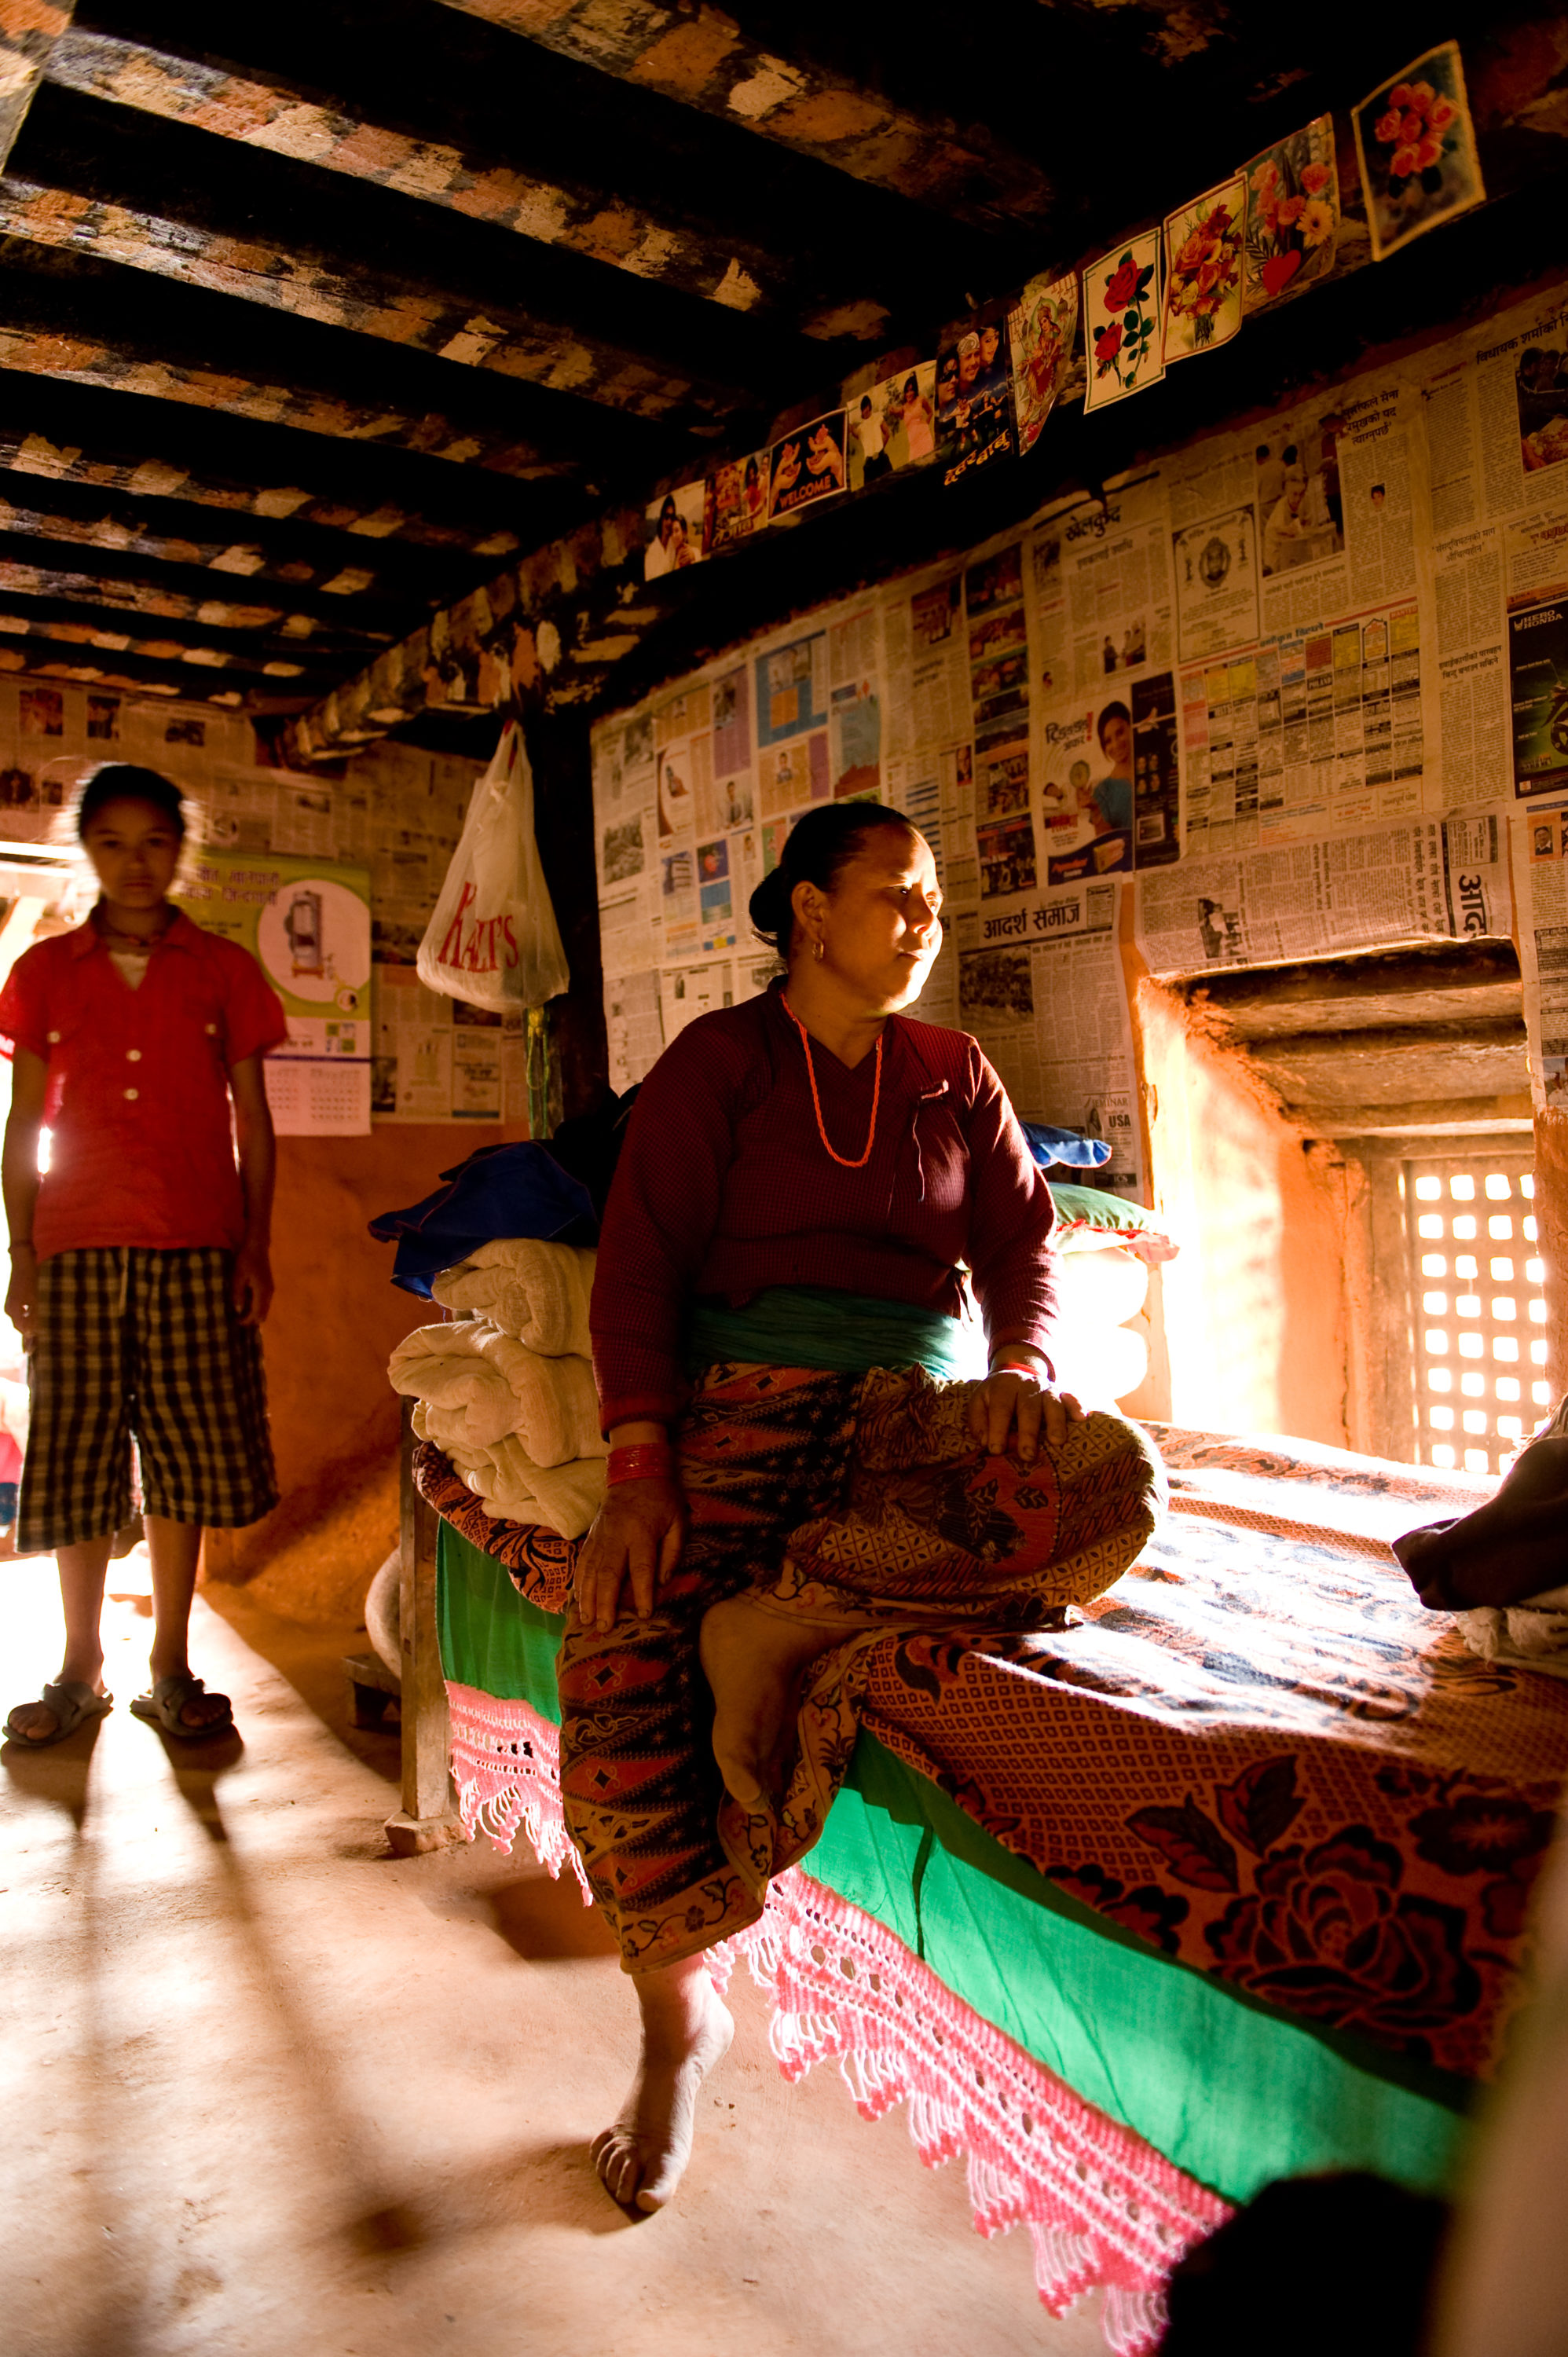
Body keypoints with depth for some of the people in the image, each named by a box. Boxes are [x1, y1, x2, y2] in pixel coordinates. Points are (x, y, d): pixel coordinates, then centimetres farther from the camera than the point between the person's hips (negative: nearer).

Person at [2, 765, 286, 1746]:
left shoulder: (224, 969, 7)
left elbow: (252, 1119, 6)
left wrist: (256, 1244, 0)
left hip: (197, 1250, 0)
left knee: (186, 1457, 3)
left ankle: (171, 1668, 17)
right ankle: (81, 1670, 21)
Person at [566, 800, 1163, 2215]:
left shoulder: (952, 1074, 16)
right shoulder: (716, 1063, 5)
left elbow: (1020, 1239, 13)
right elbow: (639, 1268, -3)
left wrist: (1024, 1368, -10)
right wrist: (642, 1469, -16)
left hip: (913, 1410, 3)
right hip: (744, 1407, -2)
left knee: (1119, 1479, -27)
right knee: (618, 1638, -28)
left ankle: (787, 1609, -22)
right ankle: (678, 2009, -5)